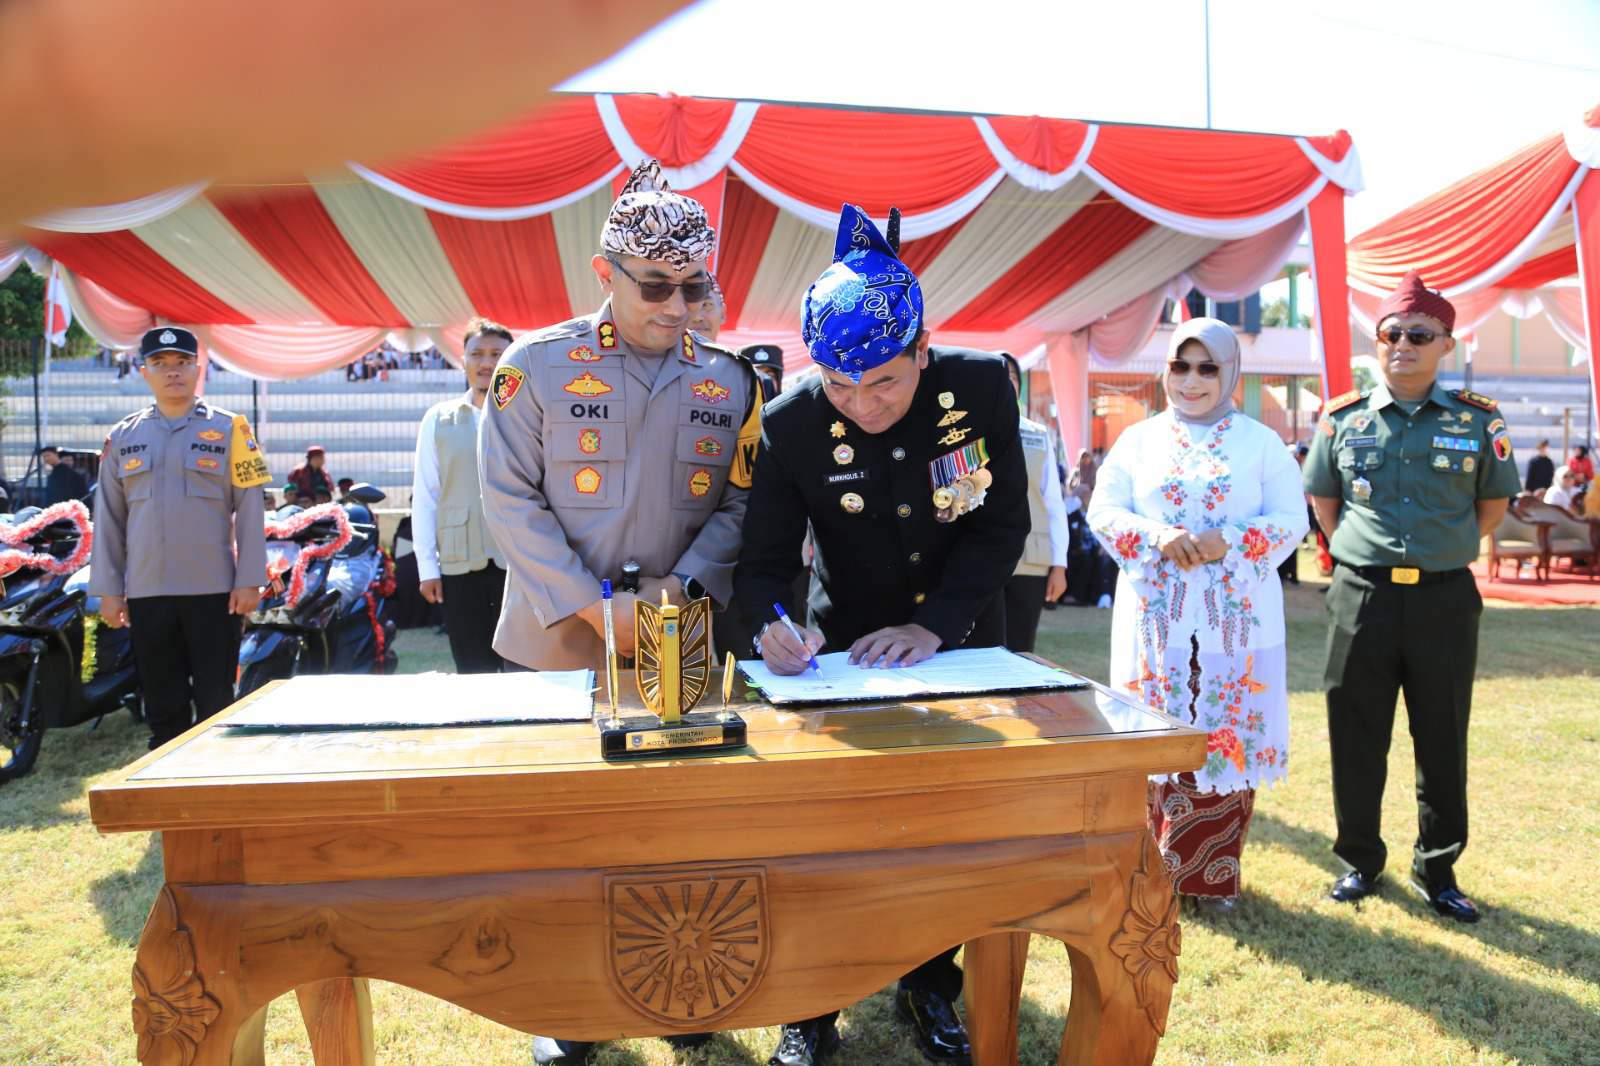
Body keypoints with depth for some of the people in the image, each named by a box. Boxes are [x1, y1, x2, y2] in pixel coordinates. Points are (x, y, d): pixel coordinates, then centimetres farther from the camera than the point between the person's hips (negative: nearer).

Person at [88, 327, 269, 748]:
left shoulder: (229, 429, 0)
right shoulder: (122, 437, 8)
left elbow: (249, 509, -2)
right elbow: (109, 518, 10)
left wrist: (249, 580, -7)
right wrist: (108, 589, 6)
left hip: (213, 590, -3)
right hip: (147, 594, 3)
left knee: (216, 702, 4)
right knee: (162, 705, 11)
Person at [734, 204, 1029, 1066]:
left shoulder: (981, 387, -17)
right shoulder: (791, 424, -18)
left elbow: (1001, 526, -14)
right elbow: (766, 560, -14)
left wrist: (933, 626, -26)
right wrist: (772, 626, -36)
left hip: (964, 647, 2)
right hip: (850, 655, -1)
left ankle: (930, 990, 35)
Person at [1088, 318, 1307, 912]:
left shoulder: (1262, 442, 6)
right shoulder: (1138, 439, 9)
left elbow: (1290, 521, -1)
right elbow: (1103, 512, 1)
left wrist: (1228, 542, -18)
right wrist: (1157, 538, -17)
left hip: (1235, 618, 0)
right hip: (1156, 616, 1)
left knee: (1228, 739, 4)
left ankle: (1216, 874, 19)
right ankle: (1158, 868, 18)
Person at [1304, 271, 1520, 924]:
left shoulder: (1477, 421, 1)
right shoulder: (1342, 419, 3)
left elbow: (1494, 502, 13)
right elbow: (1322, 500, 14)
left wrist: (1444, 549, 6)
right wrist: (1359, 554, 7)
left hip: (1445, 599, 0)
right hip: (1362, 598, 0)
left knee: (1444, 743, 9)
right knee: (1356, 741, 7)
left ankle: (1437, 870, 25)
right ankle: (1359, 861, 23)